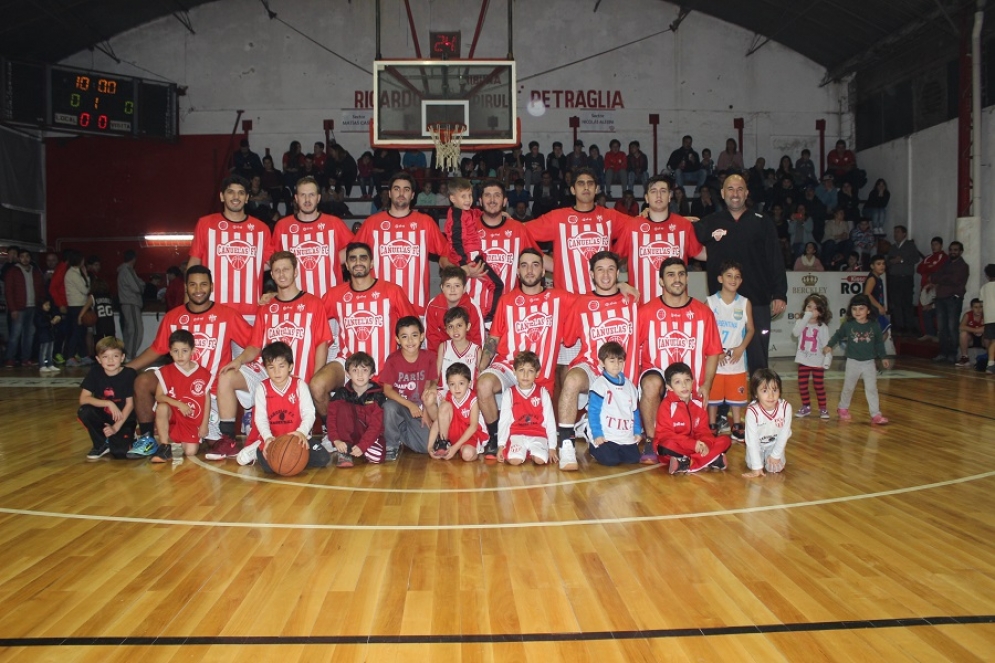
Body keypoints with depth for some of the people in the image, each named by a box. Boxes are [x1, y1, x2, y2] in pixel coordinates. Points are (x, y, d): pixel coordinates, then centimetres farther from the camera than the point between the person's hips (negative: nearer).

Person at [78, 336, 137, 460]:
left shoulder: (129, 374, -14)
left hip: (124, 419, -3)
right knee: (83, 412, -27)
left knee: (119, 452, -25)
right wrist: (109, 403, -26)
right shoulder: (95, 372, -8)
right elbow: (83, 399, -15)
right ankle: (101, 445, -5)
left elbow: (130, 404, -11)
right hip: (103, 416, 3)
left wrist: (116, 427, -17)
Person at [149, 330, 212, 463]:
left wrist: (204, 424, -1)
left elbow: (207, 400, 2)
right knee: (162, 407, -34)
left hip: (193, 423, 0)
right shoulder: (166, 372, -2)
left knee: (191, 451, -17)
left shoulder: (203, 374, -2)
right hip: (173, 418, 0)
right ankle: (164, 447, -22)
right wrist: (179, 404, -25)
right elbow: (159, 396, -11)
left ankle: (179, 445, 22)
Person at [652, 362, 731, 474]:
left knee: (725, 440, -10)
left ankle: (686, 464, -26)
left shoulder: (697, 404, 4)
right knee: (668, 445, -39)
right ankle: (709, 461, -27)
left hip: (696, 446, 6)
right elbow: (665, 434, -18)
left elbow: (703, 430, 2)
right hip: (676, 447, -6)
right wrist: (692, 444, -27)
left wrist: (705, 443, -22)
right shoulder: (667, 405, -12)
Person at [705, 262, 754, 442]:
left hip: (737, 359, 2)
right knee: (713, 394, 6)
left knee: (737, 393, 7)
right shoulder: (710, 302, -3)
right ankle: (712, 426, 18)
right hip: (714, 359, -1)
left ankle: (736, 426, 21)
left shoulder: (745, 303, 3)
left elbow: (750, 329, 7)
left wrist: (741, 348, -8)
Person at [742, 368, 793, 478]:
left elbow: (784, 434, -15)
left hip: (775, 443, 1)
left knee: (775, 468, -16)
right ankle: (760, 459, 19)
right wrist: (757, 467, -28)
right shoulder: (752, 411, -33)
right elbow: (752, 440, -28)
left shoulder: (785, 407, -28)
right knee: (752, 464, -17)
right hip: (757, 443, 0)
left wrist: (775, 455, -12)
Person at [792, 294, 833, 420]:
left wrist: (828, 358, -16)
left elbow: (826, 344, -6)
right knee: (802, 385, 7)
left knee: (819, 385, 2)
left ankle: (823, 408, 13)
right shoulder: (800, 322, -2)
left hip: (818, 361, -2)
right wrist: (805, 318, -24)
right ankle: (806, 407, 22)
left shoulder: (822, 327, -5)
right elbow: (795, 333, -22)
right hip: (803, 360, 2)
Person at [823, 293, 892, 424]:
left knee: (871, 388, -2)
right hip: (853, 362, 0)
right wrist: (829, 346, -8)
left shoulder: (874, 325, -6)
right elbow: (838, 335, 4)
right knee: (848, 387, 14)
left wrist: (883, 357, 9)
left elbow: (879, 342, 5)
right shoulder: (847, 325, -9)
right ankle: (843, 408, 34)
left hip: (869, 363, 0)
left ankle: (876, 414, 1)